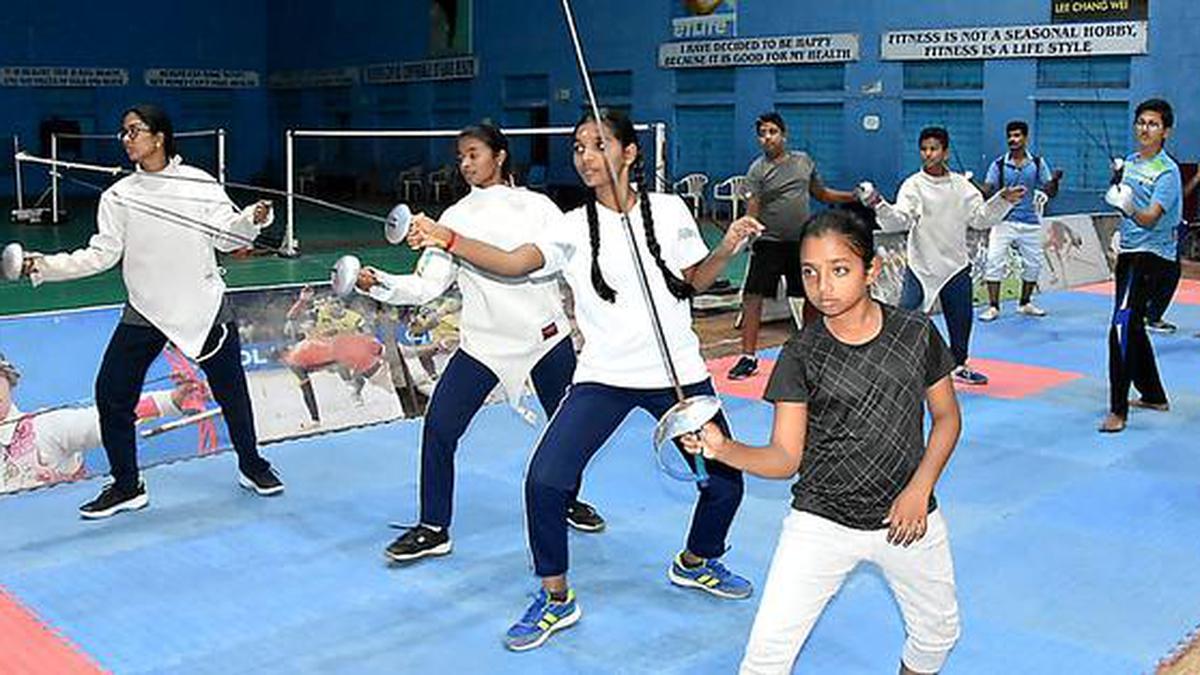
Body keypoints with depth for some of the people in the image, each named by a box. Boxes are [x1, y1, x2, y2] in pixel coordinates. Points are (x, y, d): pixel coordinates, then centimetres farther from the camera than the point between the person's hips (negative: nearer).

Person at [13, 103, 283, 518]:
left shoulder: (200, 183, -3)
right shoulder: (119, 196, 2)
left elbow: (226, 235, -8)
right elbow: (100, 255, -1)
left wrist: (252, 220, -28)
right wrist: (44, 266, -12)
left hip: (205, 305, -2)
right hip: (145, 310, 2)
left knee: (231, 390, 7)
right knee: (111, 394, -4)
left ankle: (251, 467, 30)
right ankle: (126, 486, 13)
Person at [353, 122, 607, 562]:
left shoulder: (537, 206, 1)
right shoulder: (456, 218, 3)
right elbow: (426, 285, -5)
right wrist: (381, 284, -18)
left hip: (547, 335, 0)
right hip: (483, 341, 0)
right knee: (438, 428, -10)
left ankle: (569, 502, 41)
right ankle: (433, 529, 6)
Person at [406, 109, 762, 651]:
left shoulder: (669, 210, 0)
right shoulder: (574, 228, -3)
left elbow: (696, 281, 11)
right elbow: (513, 263, -19)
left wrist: (727, 248, -8)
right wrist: (448, 240, -33)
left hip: (678, 373, 1)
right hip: (603, 377, -1)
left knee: (725, 481, 4)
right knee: (544, 481, -15)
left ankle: (695, 563, 38)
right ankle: (556, 598, 7)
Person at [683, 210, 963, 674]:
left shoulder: (915, 333, -6)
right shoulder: (801, 355, -11)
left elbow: (947, 417, 5)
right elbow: (784, 458, -12)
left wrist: (919, 489, -8)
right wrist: (723, 449, -31)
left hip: (908, 518, 2)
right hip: (821, 522, -2)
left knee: (938, 633, 21)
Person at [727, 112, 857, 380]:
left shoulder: (804, 161, 8)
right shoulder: (758, 170, -5)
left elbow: (822, 193, 20)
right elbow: (752, 207, -16)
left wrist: (854, 197, 14)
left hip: (802, 241, 4)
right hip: (769, 242, -4)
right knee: (753, 297, -9)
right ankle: (748, 357, -2)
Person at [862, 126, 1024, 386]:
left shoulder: (961, 185, 4)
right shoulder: (913, 186, -8)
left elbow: (980, 218, 7)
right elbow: (898, 220, -21)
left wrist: (1002, 200, -5)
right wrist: (879, 206, -38)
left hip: (956, 266, 4)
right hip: (921, 267, -4)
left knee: (961, 318, 17)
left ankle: (959, 365, 37)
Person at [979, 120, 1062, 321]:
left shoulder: (1037, 163, 2)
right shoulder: (999, 164, -1)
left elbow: (1050, 192, 2)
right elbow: (986, 191, -6)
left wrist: (1054, 181, -18)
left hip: (1029, 222, 2)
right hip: (1004, 220, -2)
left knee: (1033, 263, 9)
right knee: (994, 260, -11)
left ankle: (1025, 303, 27)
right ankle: (993, 307, -3)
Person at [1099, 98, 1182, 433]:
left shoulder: (1167, 171, -14)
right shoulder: (1130, 162, 10)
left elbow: (1149, 218, -27)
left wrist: (1128, 207, -42)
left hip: (1153, 256, -9)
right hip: (1129, 253, 9)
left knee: (1123, 327, -19)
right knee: (1132, 326, 17)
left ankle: (1118, 410, -19)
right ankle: (1154, 395, 34)